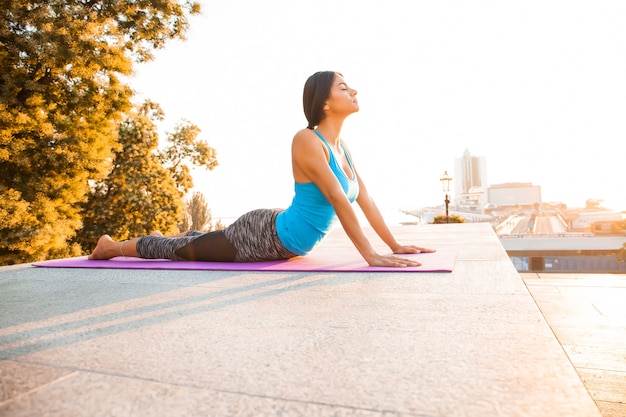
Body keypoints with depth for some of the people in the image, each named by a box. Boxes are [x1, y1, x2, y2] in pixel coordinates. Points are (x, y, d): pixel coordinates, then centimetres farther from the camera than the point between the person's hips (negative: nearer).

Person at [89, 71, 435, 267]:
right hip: (264, 234, -8)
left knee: (202, 242, 31)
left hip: (283, 243, 8)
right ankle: (112, 246, 35)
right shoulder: (306, 140, -24)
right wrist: (370, 255, -31)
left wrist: (395, 245, 2)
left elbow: (364, 198, 3)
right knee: (185, 250, 11)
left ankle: (164, 237, 58)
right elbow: (338, 200, -31)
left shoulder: (340, 145, 3)